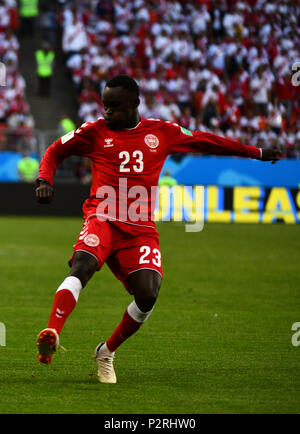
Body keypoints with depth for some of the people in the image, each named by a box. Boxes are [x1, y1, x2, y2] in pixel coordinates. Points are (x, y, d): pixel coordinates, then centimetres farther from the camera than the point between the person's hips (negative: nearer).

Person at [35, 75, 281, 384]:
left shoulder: (162, 133, 11)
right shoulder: (95, 132, 7)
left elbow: (205, 142, 22)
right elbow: (55, 152, 17)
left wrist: (256, 153, 29)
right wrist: (44, 180, -5)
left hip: (140, 229, 2)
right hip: (102, 219, -2)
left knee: (147, 294, -16)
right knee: (83, 265, -32)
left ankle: (106, 352, 7)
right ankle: (52, 334, -47)